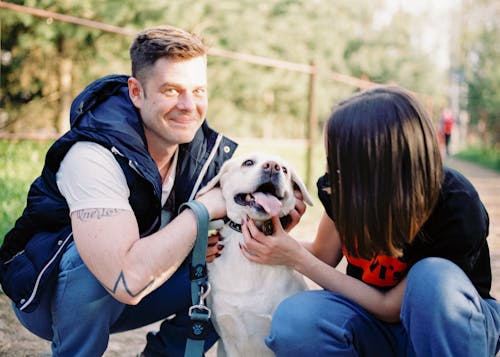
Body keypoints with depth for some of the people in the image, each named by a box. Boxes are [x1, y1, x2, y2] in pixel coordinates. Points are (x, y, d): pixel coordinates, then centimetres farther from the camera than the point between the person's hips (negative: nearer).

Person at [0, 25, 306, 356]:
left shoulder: (210, 151, -12)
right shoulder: (94, 155, -32)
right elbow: (128, 281, -43)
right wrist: (205, 207, -33)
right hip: (48, 292, -5)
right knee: (91, 259, -36)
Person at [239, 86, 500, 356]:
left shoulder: (458, 210, -29)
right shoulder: (346, 187, -14)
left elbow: (390, 307, -20)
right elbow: (324, 255, 3)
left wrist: (297, 259, -21)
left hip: (450, 321, -3)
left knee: (434, 277, -39)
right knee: (294, 320, -29)